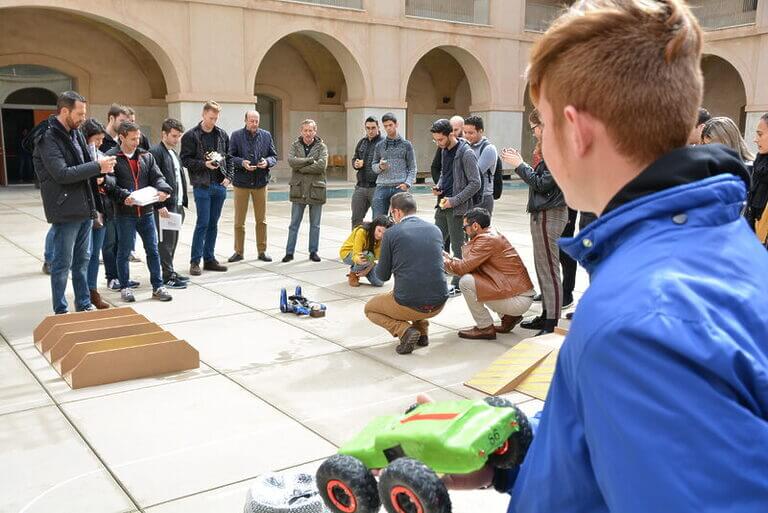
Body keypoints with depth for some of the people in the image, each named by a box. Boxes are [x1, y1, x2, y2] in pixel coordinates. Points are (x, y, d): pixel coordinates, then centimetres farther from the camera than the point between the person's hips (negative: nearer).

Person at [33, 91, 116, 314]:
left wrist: (99, 169, 2)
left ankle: (84, 305, 26)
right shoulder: (48, 138, -13)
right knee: (63, 264, 2)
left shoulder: (76, 134, 12)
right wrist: (97, 166, -17)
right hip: (66, 210, -8)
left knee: (82, 260, 16)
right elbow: (62, 174, -22)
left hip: (84, 208, 8)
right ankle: (60, 311, 12)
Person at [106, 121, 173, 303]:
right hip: (125, 213, -4)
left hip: (146, 211, 4)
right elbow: (109, 185, -12)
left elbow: (157, 177, 4)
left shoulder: (146, 156, 9)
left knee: (153, 249, 9)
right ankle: (125, 287, 21)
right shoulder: (112, 158, -6)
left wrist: (163, 190, -17)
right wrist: (123, 196, -27)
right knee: (124, 251, 8)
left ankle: (158, 286, 19)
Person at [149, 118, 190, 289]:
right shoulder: (155, 152, -9)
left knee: (173, 241, 13)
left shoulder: (174, 153, 20)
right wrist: (161, 204, -20)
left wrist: (183, 202, 17)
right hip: (165, 205, -9)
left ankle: (170, 272, 22)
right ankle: (167, 276, 1)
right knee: (166, 241, -4)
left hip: (177, 205, 9)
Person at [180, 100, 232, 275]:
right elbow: (185, 159, -5)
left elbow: (228, 158, 14)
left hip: (220, 186, 5)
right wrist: (204, 164, -17)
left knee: (213, 224, 10)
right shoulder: (191, 135, -3)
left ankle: (209, 259, 18)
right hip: (202, 185, -5)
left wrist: (228, 177, 1)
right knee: (202, 223, -5)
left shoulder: (222, 135, 10)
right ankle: (195, 261, 4)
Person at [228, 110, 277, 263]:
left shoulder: (266, 135, 4)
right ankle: (239, 251, 17)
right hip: (241, 182, -2)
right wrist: (242, 163, -20)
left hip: (260, 182, 2)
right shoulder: (236, 135, -2)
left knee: (261, 220, 9)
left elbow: (274, 156, 7)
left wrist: (267, 162, -14)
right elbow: (230, 157, -3)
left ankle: (262, 251, 19)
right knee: (239, 220, 6)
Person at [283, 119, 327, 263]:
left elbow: (321, 165, -15)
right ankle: (289, 252, 11)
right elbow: (291, 161, -13)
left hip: (316, 189, 0)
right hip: (298, 190, 0)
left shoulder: (322, 147, 2)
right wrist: (310, 160, -14)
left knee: (315, 224, 8)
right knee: (294, 224, 4)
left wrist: (301, 167, -12)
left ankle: (313, 251, 18)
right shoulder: (295, 145, 6)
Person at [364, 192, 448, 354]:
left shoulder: (391, 233, -6)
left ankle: (404, 330, -1)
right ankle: (422, 330, 20)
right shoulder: (436, 230, 7)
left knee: (369, 308, 24)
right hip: (439, 304, 5)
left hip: (410, 305, -5)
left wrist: (377, 267, 27)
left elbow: (382, 276, 2)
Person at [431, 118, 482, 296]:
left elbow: (475, 183, -17)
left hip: (458, 208, -8)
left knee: (458, 247, 2)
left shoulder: (466, 154, -15)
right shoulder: (445, 150, 11)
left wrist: (454, 200, -19)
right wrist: (438, 186, 5)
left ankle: (457, 284, 12)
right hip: (443, 205, 8)